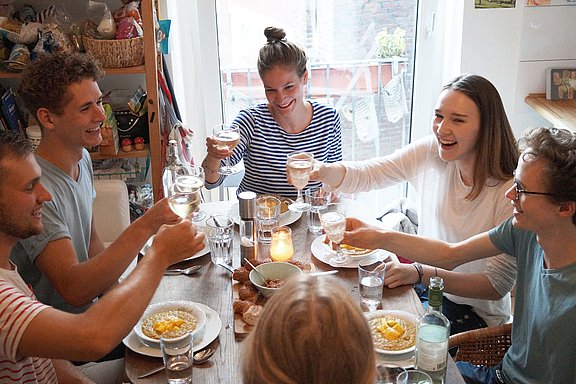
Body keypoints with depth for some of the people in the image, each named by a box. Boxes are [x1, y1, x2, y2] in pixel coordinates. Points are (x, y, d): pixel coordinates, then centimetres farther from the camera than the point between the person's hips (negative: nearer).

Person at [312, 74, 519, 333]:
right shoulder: (429, 153, -10)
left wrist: (420, 273, -31)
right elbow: (365, 176, -8)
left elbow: (498, 285, -23)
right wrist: (321, 171, -30)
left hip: (475, 313, -4)